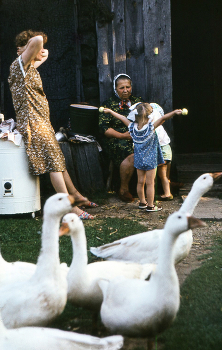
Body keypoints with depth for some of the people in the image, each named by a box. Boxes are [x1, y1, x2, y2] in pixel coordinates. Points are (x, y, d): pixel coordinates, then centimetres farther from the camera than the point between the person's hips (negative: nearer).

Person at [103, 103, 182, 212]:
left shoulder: (132, 127, -7)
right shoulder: (151, 127, -19)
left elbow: (122, 118, 7)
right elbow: (163, 118, -29)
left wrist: (110, 111, 17)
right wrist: (174, 112, -35)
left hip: (138, 159, 5)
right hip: (150, 160, -5)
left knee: (140, 182, 15)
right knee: (150, 183, 2)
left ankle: (142, 202, 29)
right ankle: (150, 206, 8)